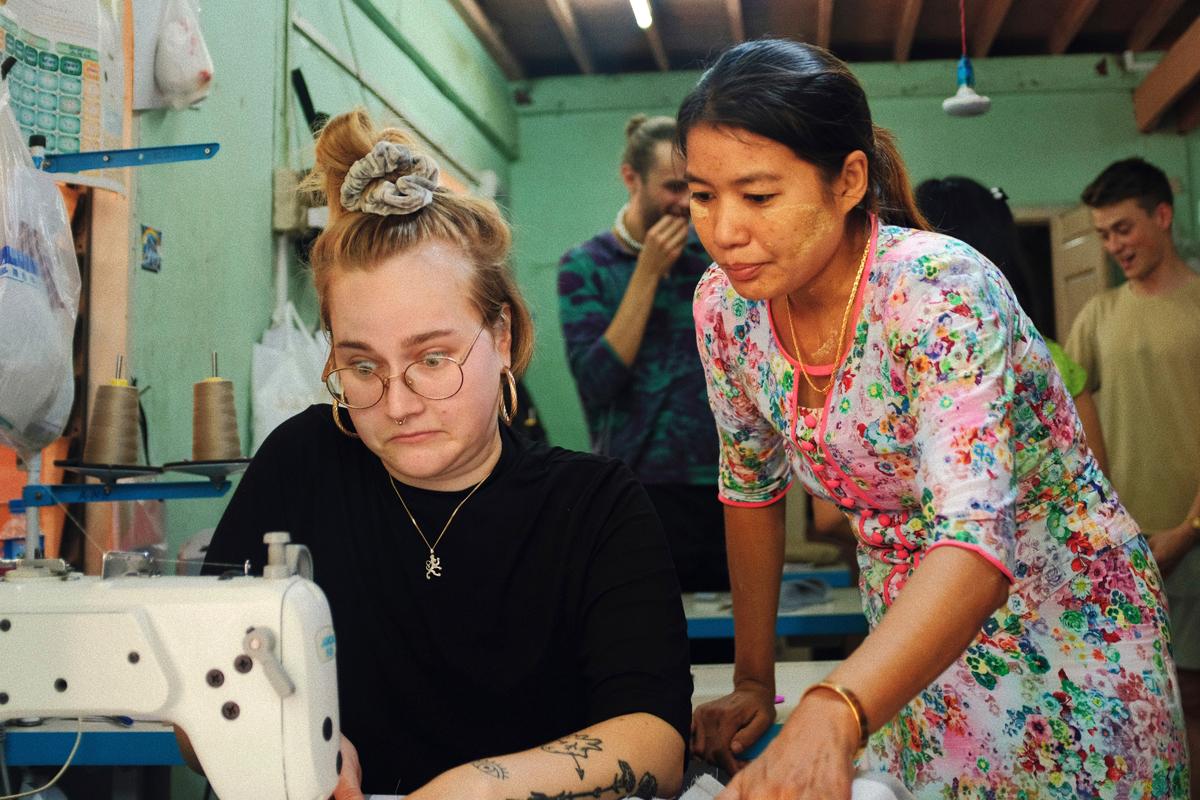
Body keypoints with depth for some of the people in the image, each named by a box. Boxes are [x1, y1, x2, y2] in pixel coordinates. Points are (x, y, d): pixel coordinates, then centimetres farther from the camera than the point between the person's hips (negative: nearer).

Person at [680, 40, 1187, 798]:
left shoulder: (942, 294, -28)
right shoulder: (725, 308, -11)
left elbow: (974, 535, -40)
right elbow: (750, 483, 3)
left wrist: (830, 715, -55)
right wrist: (753, 683, 4)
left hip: (1068, 645, -4)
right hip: (908, 646, 5)